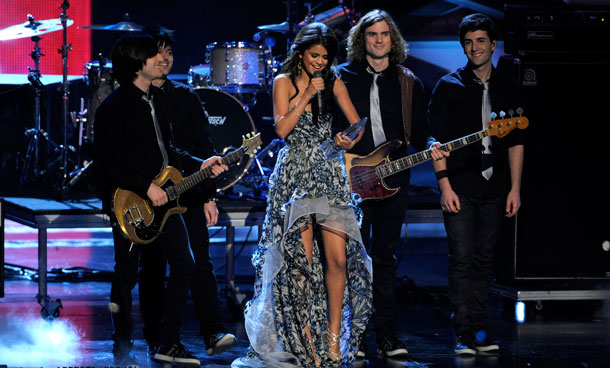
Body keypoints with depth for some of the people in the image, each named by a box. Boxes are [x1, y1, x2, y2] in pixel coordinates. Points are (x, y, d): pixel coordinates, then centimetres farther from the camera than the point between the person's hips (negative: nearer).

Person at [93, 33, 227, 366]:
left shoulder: (156, 99, 13)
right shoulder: (114, 107, -14)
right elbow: (104, 164, -18)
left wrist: (199, 165, 10)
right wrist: (145, 188, -21)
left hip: (161, 199, 8)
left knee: (183, 263, 4)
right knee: (127, 275, 1)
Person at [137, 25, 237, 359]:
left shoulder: (185, 97, 11)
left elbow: (204, 148, 11)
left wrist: (209, 196, 4)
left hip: (188, 194, 1)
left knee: (200, 261, -8)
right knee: (152, 269, 2)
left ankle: (213, 334, -12)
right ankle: (156, 341, 8)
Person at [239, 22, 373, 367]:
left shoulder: (333, 83, 11)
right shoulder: (284, 82, 2)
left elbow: (358, 123, 12)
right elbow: (282, 128, -9)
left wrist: (351, 141, -8)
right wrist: (307, 94, -11)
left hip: (329, 175, 3)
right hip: (295, 176, -3)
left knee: (338, 257, -8)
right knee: (301, 258, -7)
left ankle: (334, 336, 1)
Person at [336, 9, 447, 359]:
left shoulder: (409, 83, 10)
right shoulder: (343, 77, 4)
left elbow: (419, 130, 11)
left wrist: (430, 145, -10)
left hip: (393, 182, 2)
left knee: (385, 258, 5)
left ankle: (387, 336, 8)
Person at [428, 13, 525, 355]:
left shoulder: (508, 88, 10)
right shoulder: (449, 86, 0)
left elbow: (516, 142, 11)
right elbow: (438, 140, -2)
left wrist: (515, 188, 5)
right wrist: (445, 185, -10)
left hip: (494, 188, 3)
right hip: (459, 187, -3)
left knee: (484, 261, 7)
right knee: (462, 260, -6)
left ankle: (479, 329, 13)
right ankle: (465, 334, -5)